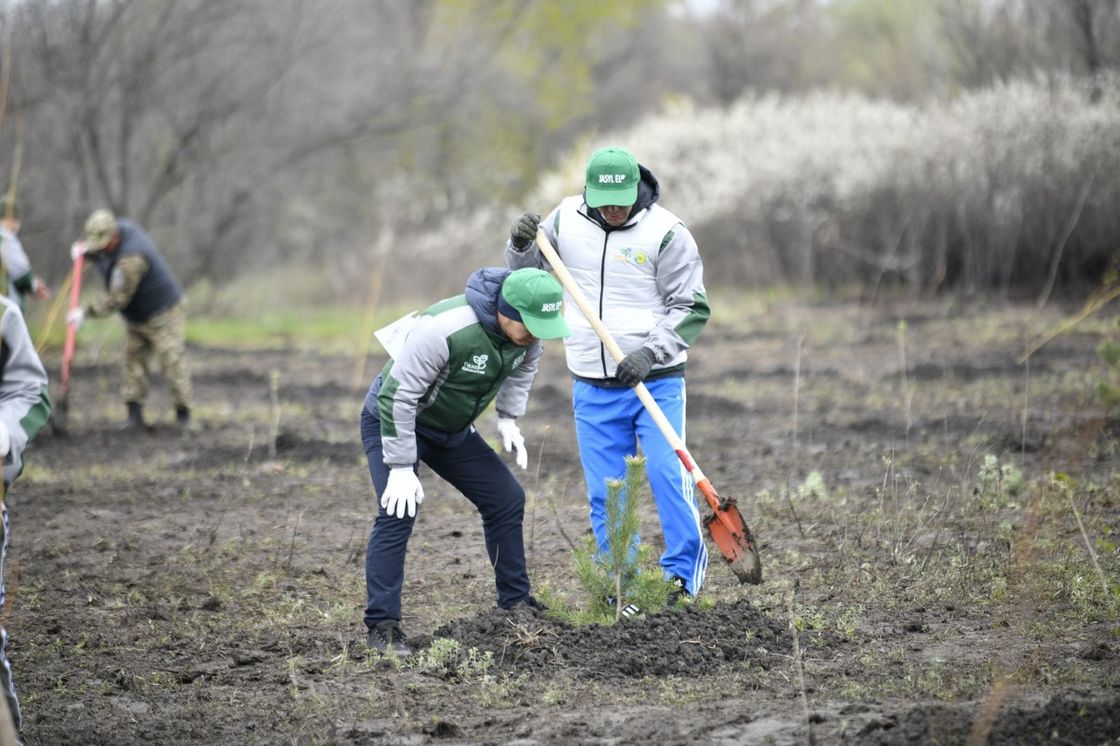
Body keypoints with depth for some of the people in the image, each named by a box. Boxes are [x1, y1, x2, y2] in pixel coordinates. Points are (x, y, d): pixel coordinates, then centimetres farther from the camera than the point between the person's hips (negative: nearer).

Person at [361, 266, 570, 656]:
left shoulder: (524, 327, -15)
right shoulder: (445, 330, -38)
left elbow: (524, 365, 12)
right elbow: (397, 396, -32)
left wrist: (509, 418, 2)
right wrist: (401, 468, -29)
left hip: (452, 429, 8)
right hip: (392, 420, -7)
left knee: (506, 499, 6)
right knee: (399, 511, -23)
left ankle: (516, 605, 21)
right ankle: (382, 627, -18)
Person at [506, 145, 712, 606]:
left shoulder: (667, 233, -11)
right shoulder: (567, 219, 1)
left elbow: (691, 308, -9)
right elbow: (525, 271, 15)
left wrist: (650, 352, -21)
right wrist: (521, 244, -8)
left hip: (657, 382, -4)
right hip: (593, 388, 4)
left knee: (668, 476, -12)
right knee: (605, 494, 5)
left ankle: (684, 572, 2)